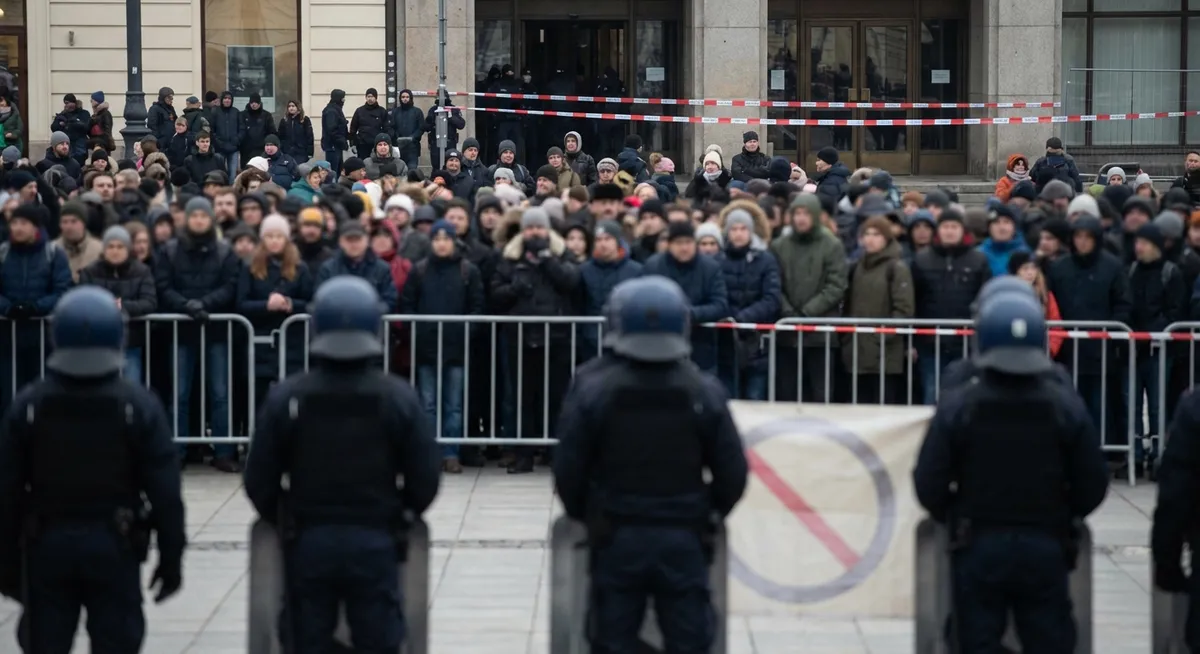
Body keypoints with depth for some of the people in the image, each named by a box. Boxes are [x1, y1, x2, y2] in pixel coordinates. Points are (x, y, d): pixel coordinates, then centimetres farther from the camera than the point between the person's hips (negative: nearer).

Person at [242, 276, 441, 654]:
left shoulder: (285, 397, -6)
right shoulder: (398, 397, -5)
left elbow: (259, 481, -2)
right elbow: (426, 479, -3)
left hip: (307, 543, 1)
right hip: (375, 544, -1)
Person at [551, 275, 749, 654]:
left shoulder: (591, 387, -6)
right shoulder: (704, 392, -3)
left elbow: (568, 467, -5)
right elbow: (733, 471, -1)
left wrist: (583, 515, 12)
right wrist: (709, 514, 16)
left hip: (616, 538, 0)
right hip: (684, 539, 0)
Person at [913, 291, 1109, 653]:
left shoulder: (956, 406, -9)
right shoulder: (1066, 406, -6)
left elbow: (929, 486, -9)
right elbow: (1093, 484, -4)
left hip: (977, 546, -1)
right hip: (1046, 547, 1)